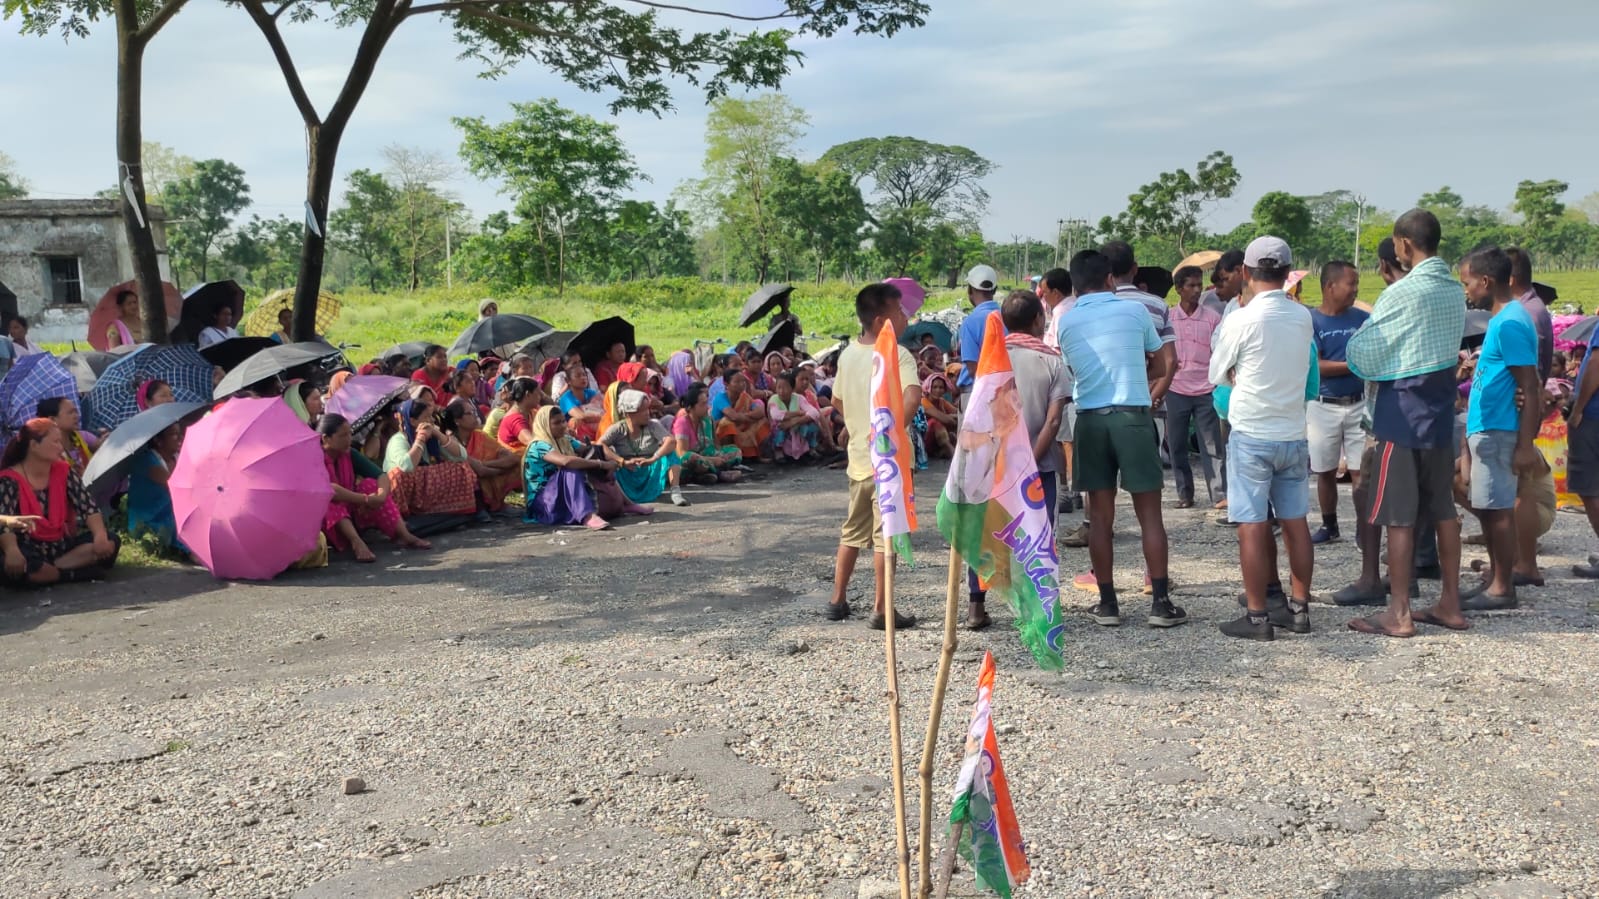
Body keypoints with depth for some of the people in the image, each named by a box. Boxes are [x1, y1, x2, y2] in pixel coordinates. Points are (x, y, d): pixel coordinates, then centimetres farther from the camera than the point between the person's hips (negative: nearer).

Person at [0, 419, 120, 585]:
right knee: (16, 566, -40)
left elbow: (88, 507, -5)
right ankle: (72, 571, -19)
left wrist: (100, 535, -26)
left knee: (110, 542, -17)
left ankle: (50, 569, -21)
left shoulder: (63, 471, 3)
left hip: (62, 546, 5)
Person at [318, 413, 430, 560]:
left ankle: (403, 534, -25)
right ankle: (356, 542, -51)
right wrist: (365, 500, -33)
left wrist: (381, 496, -31)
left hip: (351, 514, 6)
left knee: (370, 484, -13)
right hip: (324, 519, -6)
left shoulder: (349, 455, 0)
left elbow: (381, 475, -9)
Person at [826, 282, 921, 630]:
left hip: (858, 458, 7)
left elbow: (837, 401, 18)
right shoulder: (897, 355, -15)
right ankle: (881, 611, 7)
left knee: (852, 532, 18)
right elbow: (912, 398, -32)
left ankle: (837, 601, 26)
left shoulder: (847, 355, 6)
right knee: (885, 537, 1)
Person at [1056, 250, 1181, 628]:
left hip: (1091, 419, 2)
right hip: (1132, 415, -2)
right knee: (1149, 515, 3)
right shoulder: (1134, 310, 2)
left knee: (1101, 517, 7)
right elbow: (1159, 367, 11)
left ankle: (1108, 603, 10)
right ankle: (1161, 603, 4)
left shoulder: (1066, 321, 5)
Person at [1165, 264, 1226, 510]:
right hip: (1177, 391, 1)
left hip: (1205, 391, -1)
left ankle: (1220, 495, -2)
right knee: (1177, 446, 6)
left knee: (1212, 446, -2)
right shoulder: (1168, 317, 2)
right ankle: (1185, 494, 16)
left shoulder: (1212, 317, 1)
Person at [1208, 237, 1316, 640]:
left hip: (1251, 436, -5)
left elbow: (1218, 374, -3)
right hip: (1294, 434, 5)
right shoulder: (1303, 317, 2)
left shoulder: (1241, 320, -13)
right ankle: (1299, 608, 20)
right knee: (1295, 522, 12)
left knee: (1252, 526, 0)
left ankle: (1257, 616, 3)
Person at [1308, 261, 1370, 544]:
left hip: (1359, 405, 1)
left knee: (1360, 471, -1)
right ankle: (1329, 527, 23)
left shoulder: (1364, 318, 4)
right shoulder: (1310, 321, -4)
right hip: (1323, 407, -1)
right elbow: (1315, 366, -11)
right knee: (1325, 472, 10)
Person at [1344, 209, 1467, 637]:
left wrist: (1370, 365, 10)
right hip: (1440, 409, 8)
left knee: (1399, 516, -3)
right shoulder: (1455, 291, 8)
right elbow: (1447, 345, 16)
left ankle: (1399, 613, 1)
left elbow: (1361, 352, -11)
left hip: (1401, 412, -8)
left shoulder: (1403, 292, -16)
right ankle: (1450, 602, 20)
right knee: (1443, 509, 12)